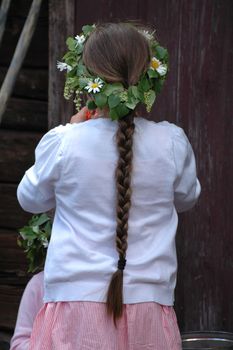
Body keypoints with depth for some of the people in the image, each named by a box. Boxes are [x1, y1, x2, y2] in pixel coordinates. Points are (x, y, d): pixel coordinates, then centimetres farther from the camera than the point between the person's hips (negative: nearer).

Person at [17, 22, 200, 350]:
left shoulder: (62, 144, -7)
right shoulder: (172, 143, -2)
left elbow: (31, 198, 14)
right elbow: (186, 197, 20)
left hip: (76, 301, -1)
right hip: (149, 304, 2)